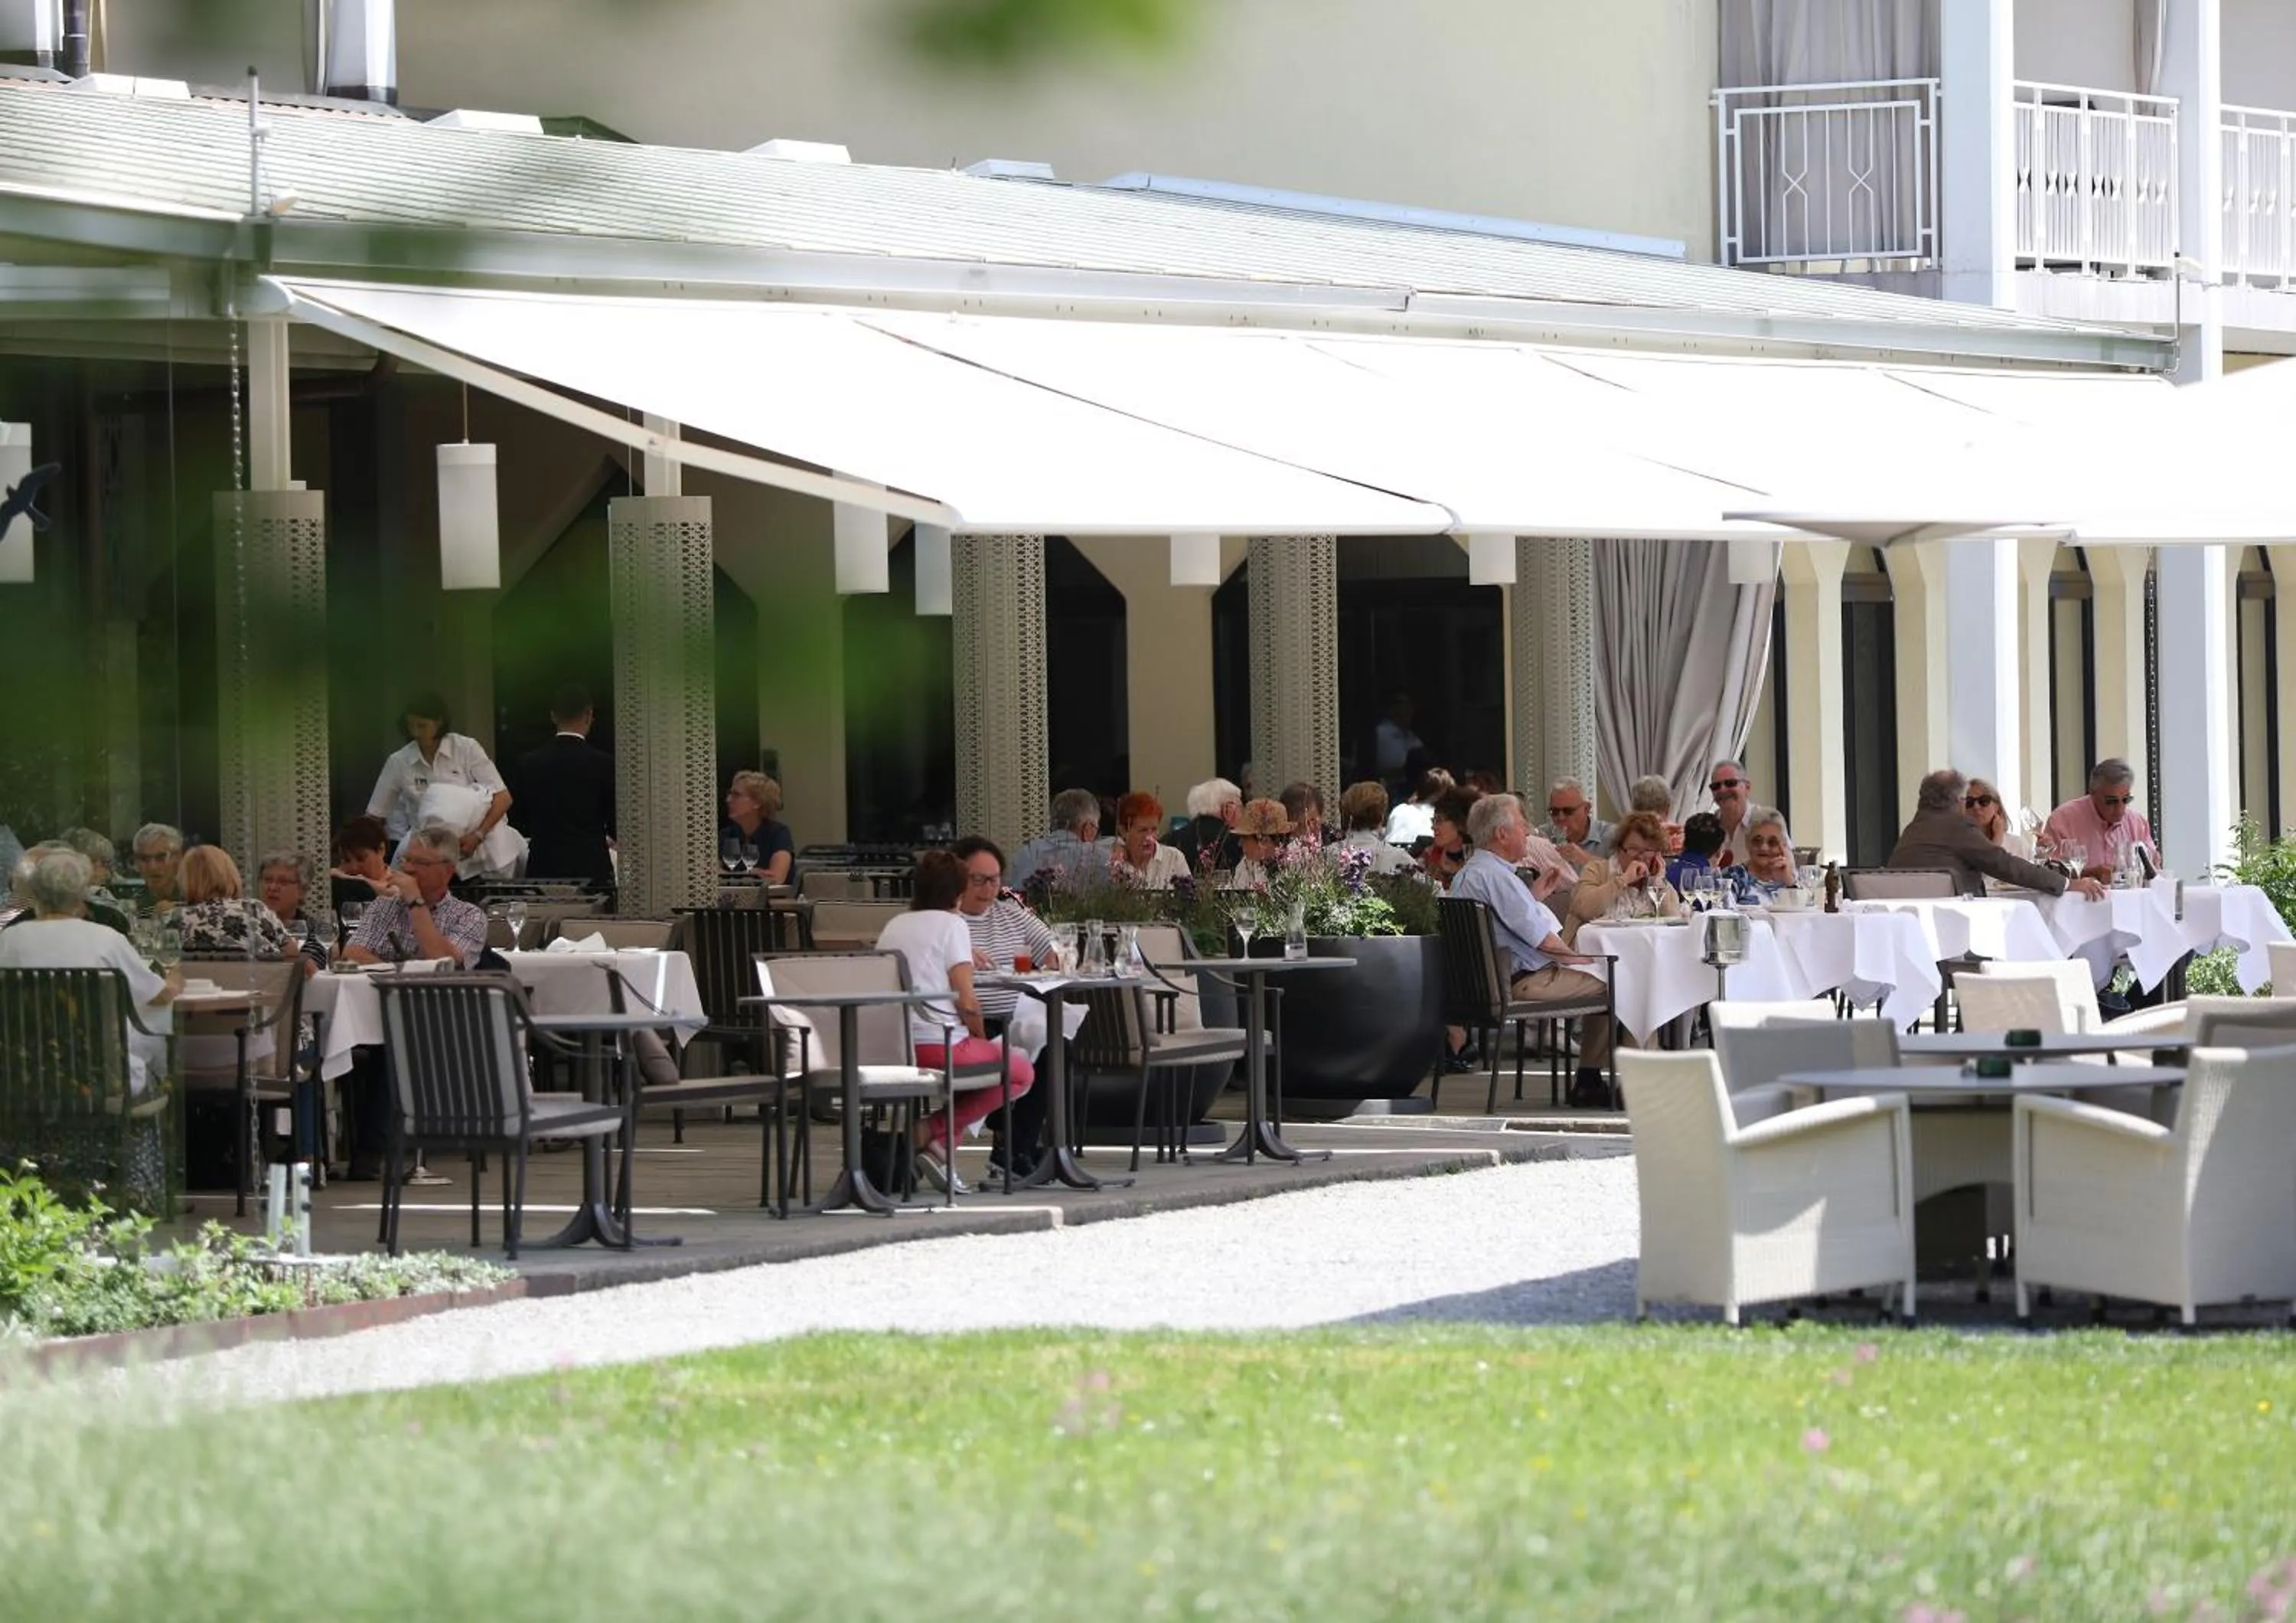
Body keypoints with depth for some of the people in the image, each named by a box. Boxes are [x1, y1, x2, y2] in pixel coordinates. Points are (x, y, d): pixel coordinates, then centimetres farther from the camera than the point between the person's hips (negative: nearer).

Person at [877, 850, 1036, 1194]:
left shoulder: (894, 926, 16)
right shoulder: (951, 924, -3)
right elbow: (966, 1001, -9)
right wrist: (982, 1037, 9)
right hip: (939, 1045, -7)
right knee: (1021, 1074, 13)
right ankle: (934, 1132, -4)